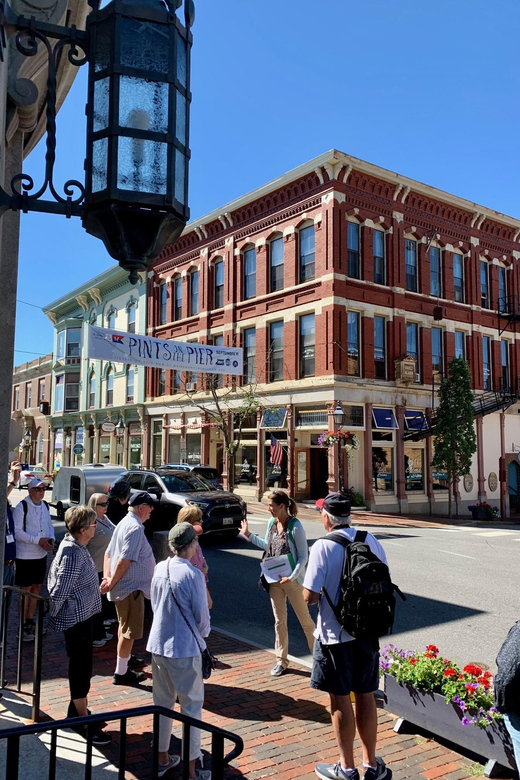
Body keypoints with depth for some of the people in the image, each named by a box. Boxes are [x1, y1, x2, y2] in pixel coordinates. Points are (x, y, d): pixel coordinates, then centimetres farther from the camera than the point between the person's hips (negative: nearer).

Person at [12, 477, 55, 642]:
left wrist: (51, 539, -7)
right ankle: (23, 627, 12)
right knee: (26, 590, 1)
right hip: (25, 555, -6)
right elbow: (17, 532, -19)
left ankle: (30, 621, 31)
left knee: (36, 587, 15)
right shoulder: (21, 507, -15)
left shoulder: (45, 506, 5)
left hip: (42, 554, 7)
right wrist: (38, 540, -24)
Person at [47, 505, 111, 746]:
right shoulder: (73, 554, -27)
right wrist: (54, 616, -10)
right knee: (81, 668, 0)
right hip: (76, 618, -10)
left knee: (81, 666, 20)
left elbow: (53, 576, 15)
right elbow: (59, 591, -25)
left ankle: (77, 711, 35)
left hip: (83, 615, 10)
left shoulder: (74, 545, 4)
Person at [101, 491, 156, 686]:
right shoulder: (135, 528, -22)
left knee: (126, 625, 26)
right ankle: (121, 673, 8)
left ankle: (126, 657, 43)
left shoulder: (124, 523, 10)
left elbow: (109, 553, 11)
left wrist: (107, 577, 1)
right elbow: (124, 560, -27)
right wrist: (111, 583, -19)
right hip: (130, 587, -10)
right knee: (130, 630, 0)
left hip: (123, 586, 10)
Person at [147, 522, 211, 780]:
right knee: (191, 707, 8)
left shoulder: (160, 568, -1)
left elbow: (155, 604, 10)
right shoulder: (193, 574, -20)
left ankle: (162, 759, 33)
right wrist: (204, 633, 8)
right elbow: (201, 615, -12)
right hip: (184, 649, -6)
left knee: (163, 703, 19)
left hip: (157, 645, 6)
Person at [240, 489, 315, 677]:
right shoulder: (271, 523, 2)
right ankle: (281, 660, 25)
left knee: (305, 619, 7)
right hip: (275, 579, 6)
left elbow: (303, 556, -15)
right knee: (279, 620, 13)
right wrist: (249, 535, 16)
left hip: (293, 580, -6)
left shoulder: (295, 526, -18)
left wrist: (292, 577, -23)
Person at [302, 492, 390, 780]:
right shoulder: (370, 540, -3)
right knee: (365, 696, 17)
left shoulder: (323, 546, -19)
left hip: (335, 634, -5)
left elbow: (310, 596, -20)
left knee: (340, 699, 10)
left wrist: (323, 594, 1)